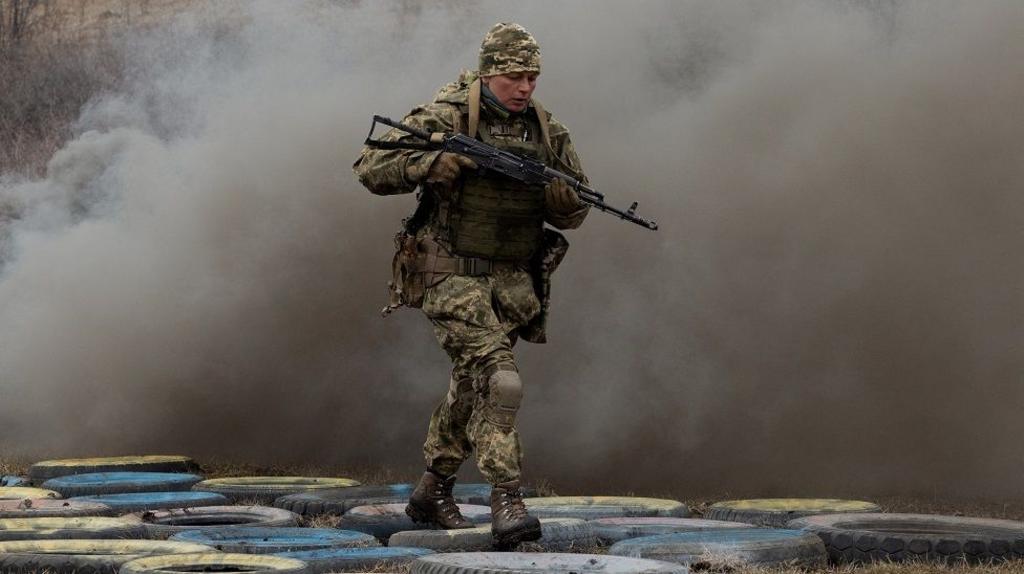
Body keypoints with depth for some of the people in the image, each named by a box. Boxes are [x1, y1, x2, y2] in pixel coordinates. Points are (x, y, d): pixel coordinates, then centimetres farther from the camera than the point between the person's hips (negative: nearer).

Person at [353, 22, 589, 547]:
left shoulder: (547, 131, 3)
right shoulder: (447, 118, -12)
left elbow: (575, 214, 9)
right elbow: (370, 168, -13)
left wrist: (562, 197, -15)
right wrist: (429, 164, -29)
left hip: (512, 281, 6)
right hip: (452, 274, -6)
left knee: (471, 385, 15)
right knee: (496, 379, -22)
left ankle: (432, 492, 32)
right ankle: (505, 503, -25)